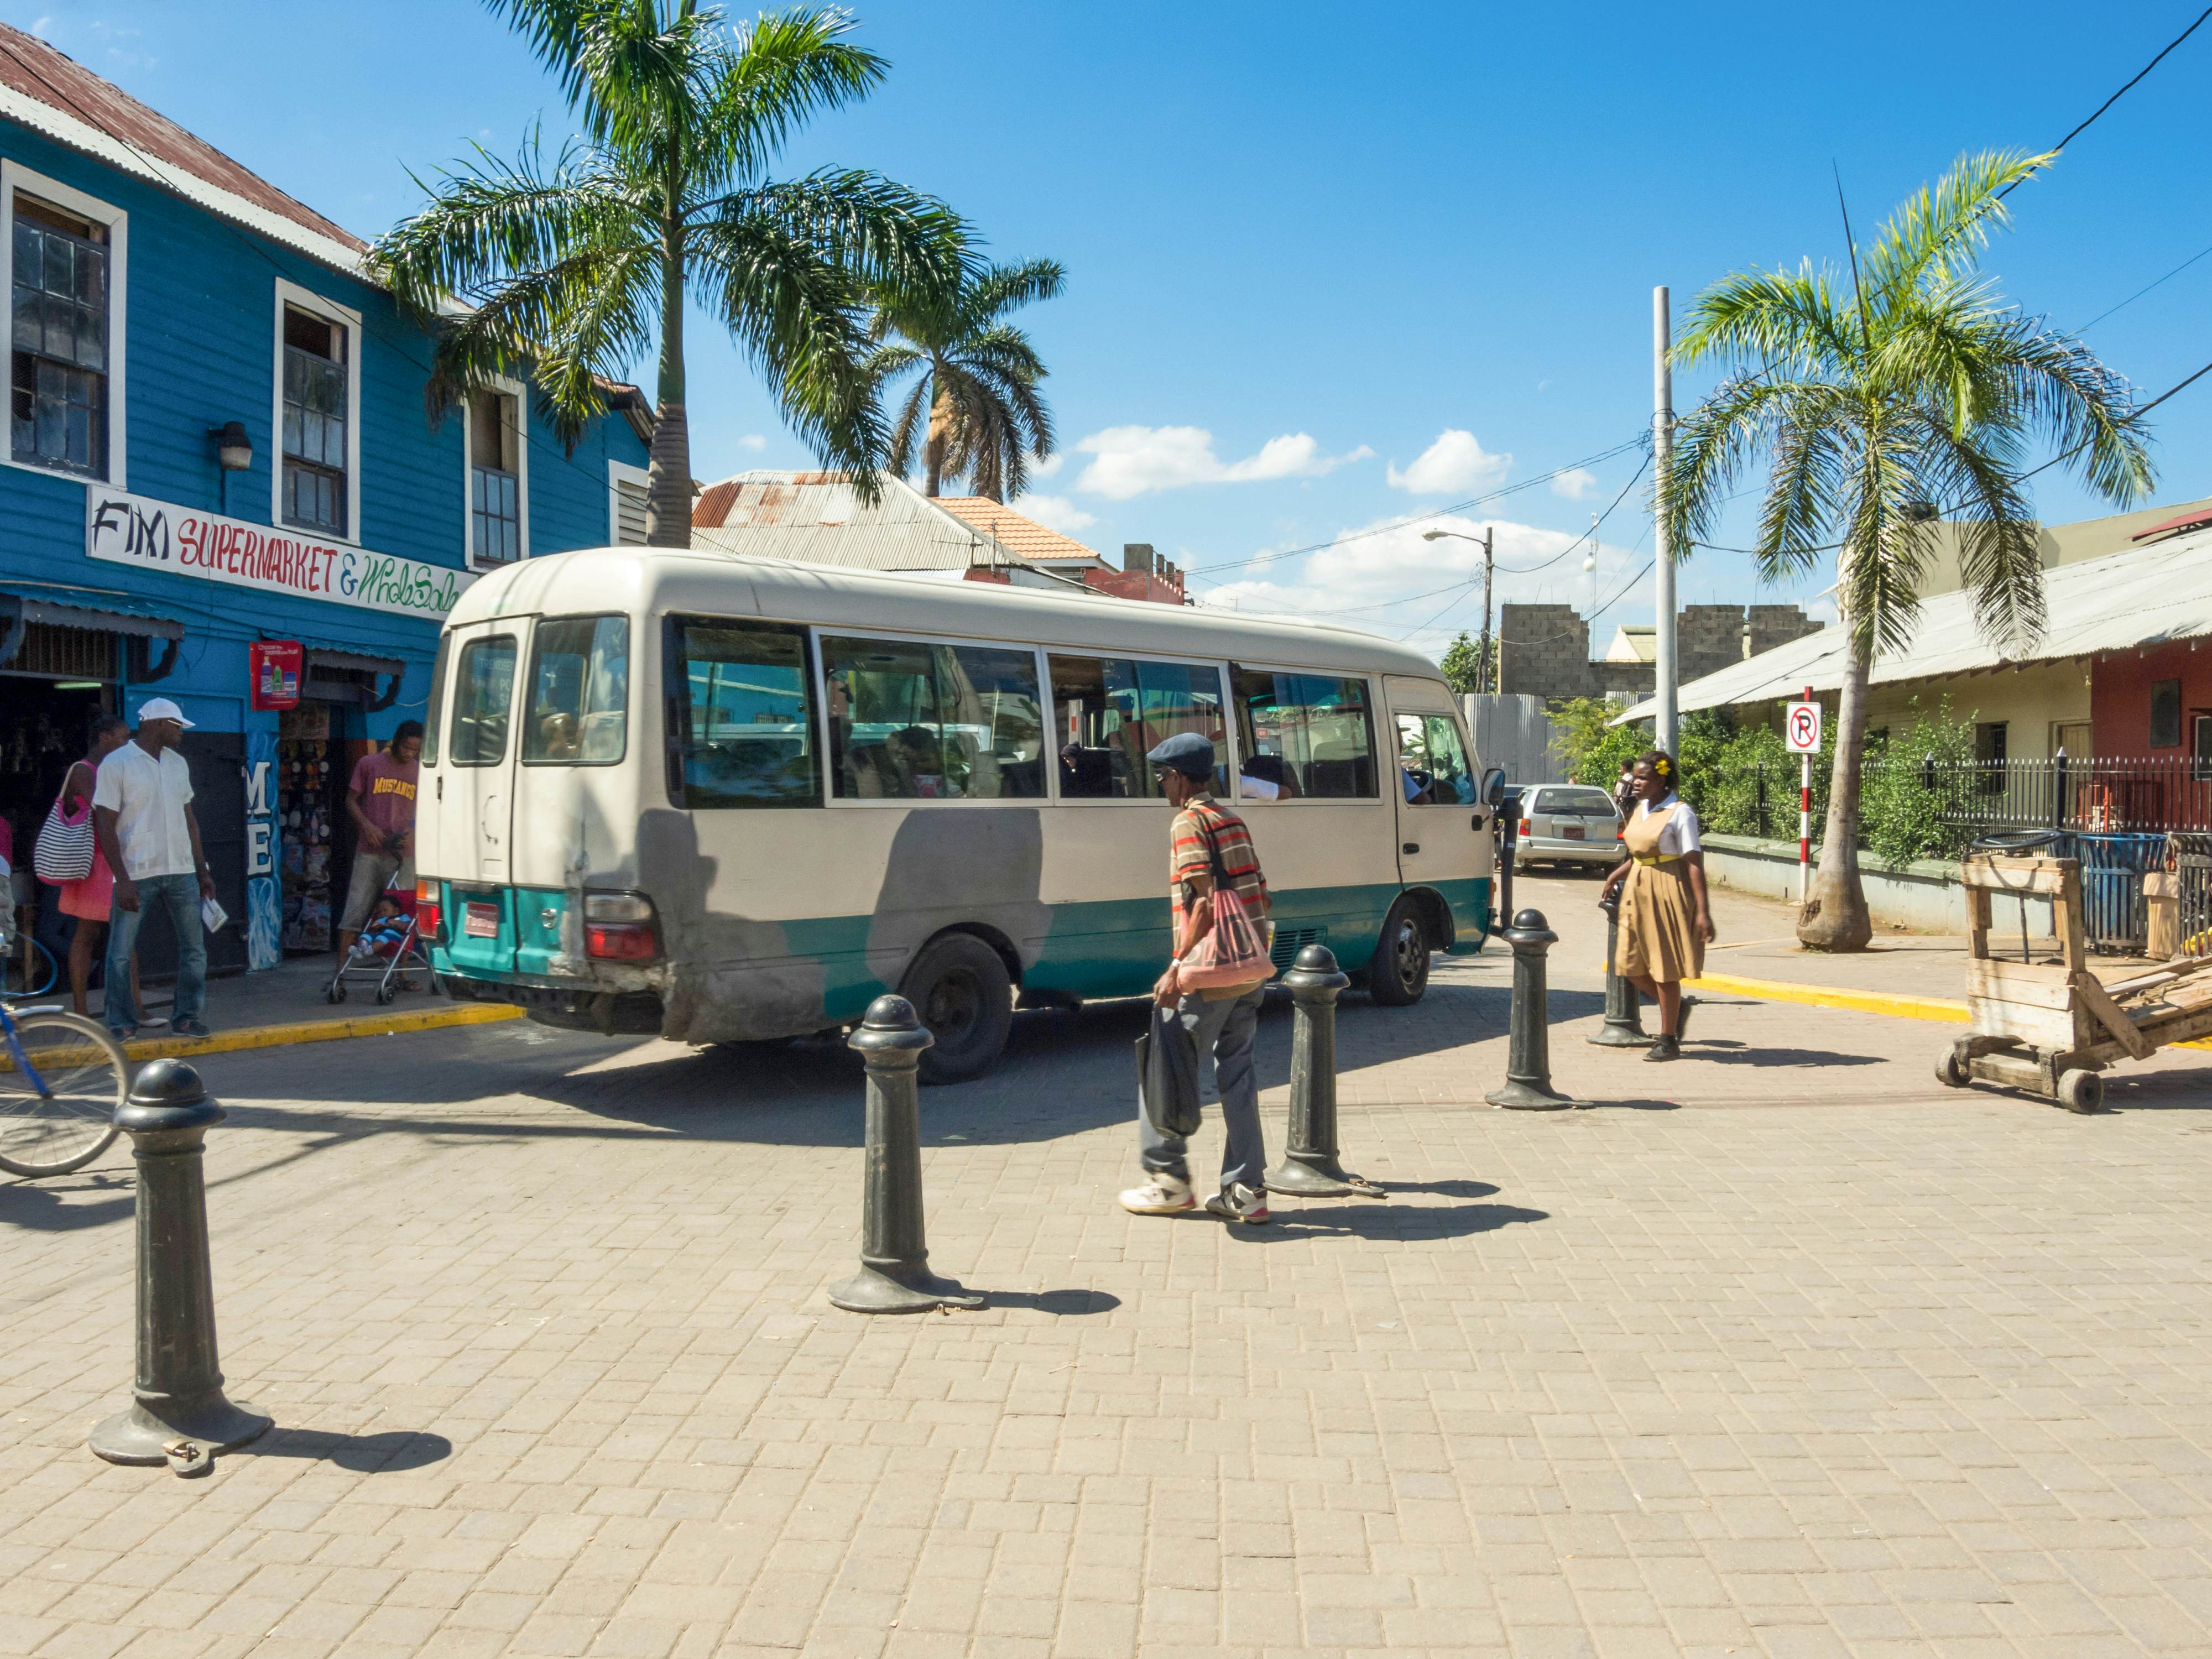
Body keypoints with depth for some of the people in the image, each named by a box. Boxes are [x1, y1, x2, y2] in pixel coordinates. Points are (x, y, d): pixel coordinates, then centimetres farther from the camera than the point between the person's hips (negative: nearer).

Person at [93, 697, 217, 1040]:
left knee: (194, 948, 7)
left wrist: (202, 870, 13)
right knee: (121, 954, 0)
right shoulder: (116, 765, -6)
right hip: (137, 874, -5)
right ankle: (122, 1023, 12)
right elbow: (106, 826, -8)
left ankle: (186, 1016, 17)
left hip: (180, 871, 5)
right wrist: (122, 880, -15)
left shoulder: (178, 763, 12)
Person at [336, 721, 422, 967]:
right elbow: (351, 801, 8)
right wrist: (366, 826, -9)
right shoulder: (369, 764, 5)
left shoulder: (421, 772, 8)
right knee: (355, 912, -4)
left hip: (403, 855, 1)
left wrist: (412, 832, -4)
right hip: (369, 852, -1)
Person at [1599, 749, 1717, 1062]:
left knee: (1664, 968, 0)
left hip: (1668, 892, -8)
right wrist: (1615, 877, 14)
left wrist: (1703, 911, -21)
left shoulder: (1680, 813, -13)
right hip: (1638, 891, 8)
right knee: (1632, 965, 8)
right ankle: (1677, 1007, 31)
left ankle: (1668, 1041, 11)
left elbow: (1694, 862, -16)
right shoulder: (1642, 808, 10)